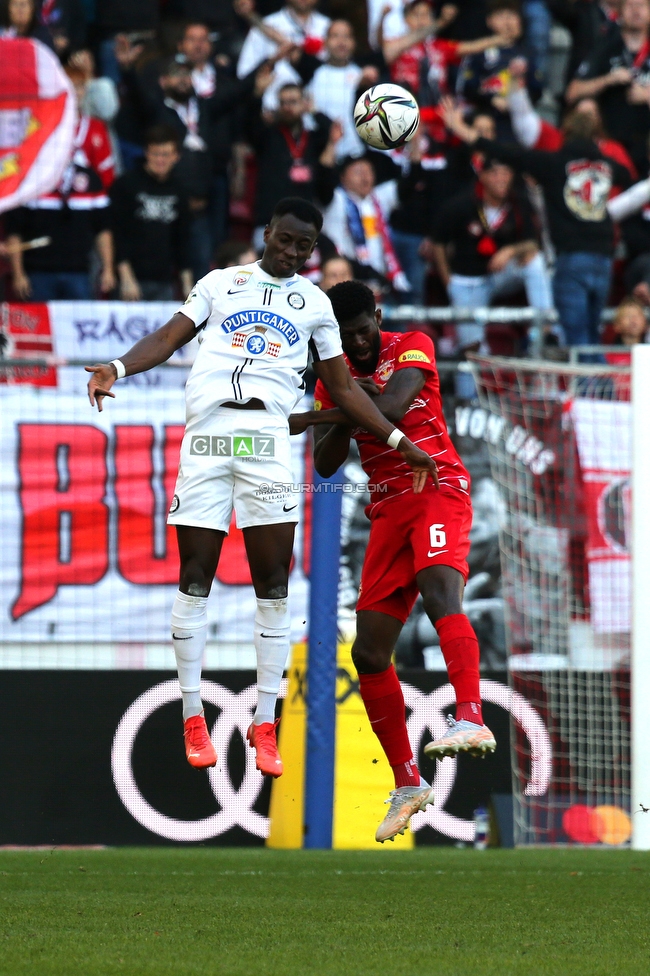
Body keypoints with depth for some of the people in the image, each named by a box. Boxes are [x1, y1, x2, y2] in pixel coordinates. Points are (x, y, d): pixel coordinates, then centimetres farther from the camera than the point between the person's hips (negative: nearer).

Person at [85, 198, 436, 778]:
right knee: (195, 578, -1)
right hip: (206, 436, 0)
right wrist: (117, 369, -9)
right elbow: (171, 337, 9)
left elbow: (343, 388, 20)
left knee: (273, 583, -4)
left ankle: (265, 725, 1)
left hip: (268, 441, 0)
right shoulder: (221, 283, 17)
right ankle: (193, 718, 5)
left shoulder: (314, 304, 18)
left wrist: (401, 443, 13)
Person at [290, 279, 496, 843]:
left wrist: (308, 419, -16)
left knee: (440, 591, -34)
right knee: (369, 652, 0)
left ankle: (471, 721, -51)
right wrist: (342, 407, -12)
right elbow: (326, 465, 6)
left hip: (437, 487, -6)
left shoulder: (412, 348, 0)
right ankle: (408, 785, 9)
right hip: (388, 510, 6)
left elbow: (393, 405, -18)